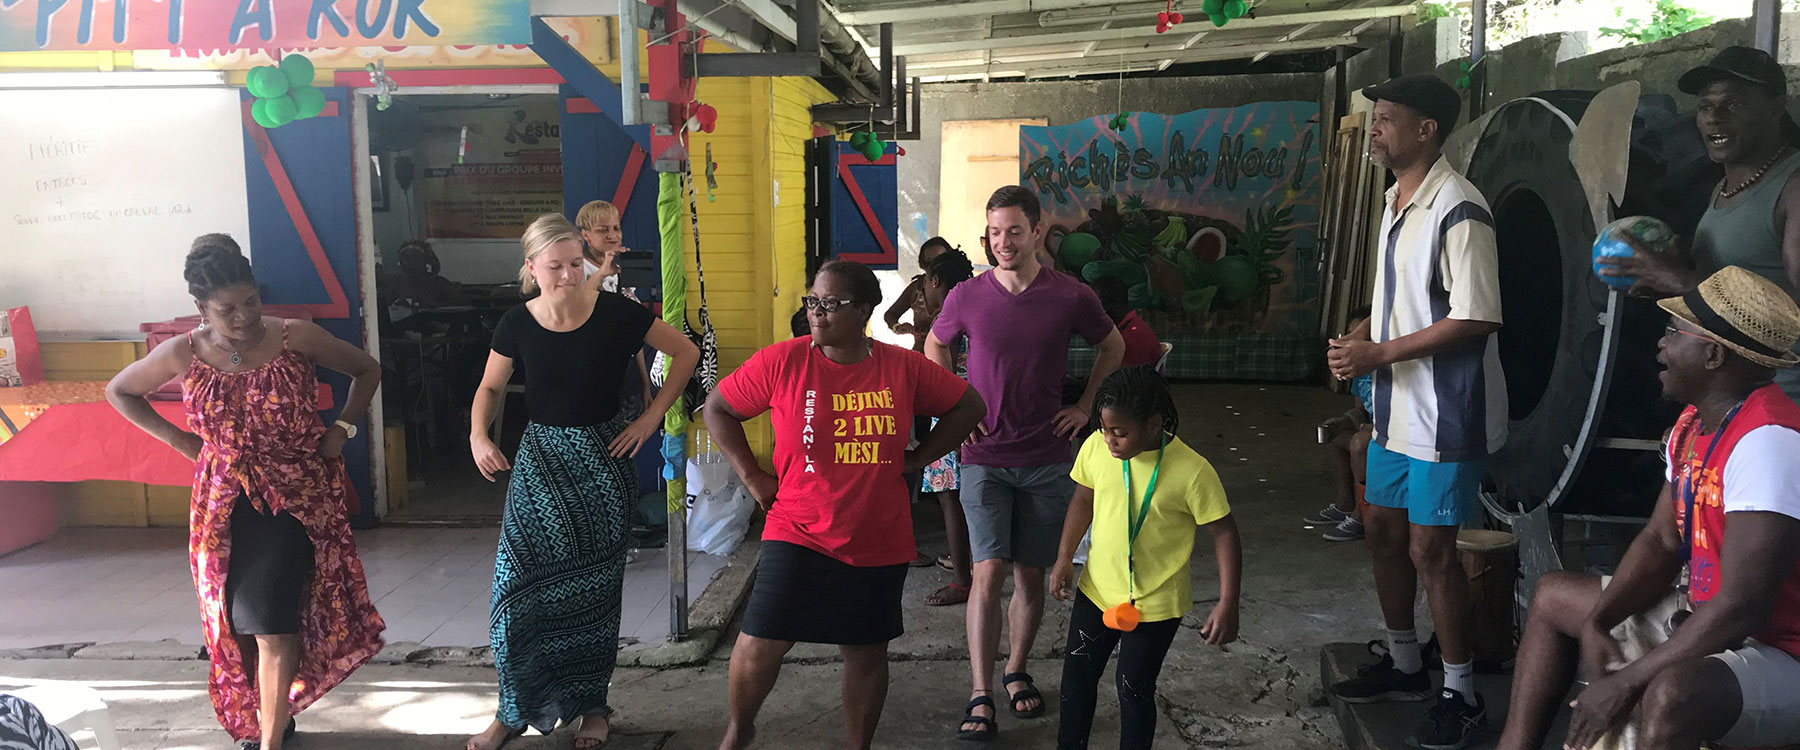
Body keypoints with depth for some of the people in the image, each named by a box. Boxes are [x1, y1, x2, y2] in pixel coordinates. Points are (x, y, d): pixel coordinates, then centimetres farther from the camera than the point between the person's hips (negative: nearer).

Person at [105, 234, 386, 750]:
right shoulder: (183, 354, -4)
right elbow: (119, 391, 14)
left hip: (295, 495, -3)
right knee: (237, 620, 10)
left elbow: (367, 369, 4)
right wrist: (179, 439, 4)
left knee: (271, 619, -9)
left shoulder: (296, 339, -10)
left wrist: (343, 428, -4)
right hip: (224, 503, 3)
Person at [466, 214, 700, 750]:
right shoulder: (517, 325, -6)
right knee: (518, 589, -3)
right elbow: (491, 387, 9)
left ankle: (592, 706, 24)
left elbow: (686, 352, -3)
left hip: (601, 463, -1)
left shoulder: (616, 313, -12)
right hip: (539, 460, 2)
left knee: (592, 592, 7)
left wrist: (651, 417, -6)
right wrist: (478, 434, -10)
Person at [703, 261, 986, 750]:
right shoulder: (782, 362, -8)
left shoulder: (903, 367, -3)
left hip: (879, 542, 2)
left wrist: (918, 457, 3)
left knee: (866, 652, 12)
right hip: (799, 535, -1)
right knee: (761, 642, -6)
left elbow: (967, 406, 10)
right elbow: (718, 408, 3)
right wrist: (752, 476, -2)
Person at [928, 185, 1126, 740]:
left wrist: (1085, 406, 6)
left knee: (1032, 575, 9)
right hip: (985, 459, -1)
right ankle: (981, 698, -1)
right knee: (988, 572, -10)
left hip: (1047, 460, 1)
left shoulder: (1072, 298, -6)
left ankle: (1016, 672, 31)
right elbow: (935, 346, 15)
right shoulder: (967, 297, -5)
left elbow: (1113, 348, 13)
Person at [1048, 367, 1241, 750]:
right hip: (1096, 589, 4)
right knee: (1077, 676, 17)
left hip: (1155, 604, -4)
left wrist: (1227, 604, -17)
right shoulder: (1096, 447, -11)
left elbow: (1224, 533, -14)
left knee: (1134, 690, 9)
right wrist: (1065, 557, 1)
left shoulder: (1192, 471, -22)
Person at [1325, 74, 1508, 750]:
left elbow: (1475, 318, -22)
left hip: (1446, 411, -9)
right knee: (1382, 529, 16)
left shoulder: (1457, 209, -18)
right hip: (1397, 405, 10)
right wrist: (1358, 340, 2)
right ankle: (1404, 665, 34)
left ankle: (1461, 695, 14)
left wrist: (1380, 354, -20)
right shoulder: (1395, 203, 13)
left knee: (1430, 548, -3)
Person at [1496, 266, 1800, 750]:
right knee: (1553, 596, 17)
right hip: (1706, 619, 10)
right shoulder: (1693, 424, 4)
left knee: (1671, 692, -39)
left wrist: (1625, 684, -24)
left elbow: (1741, 608, -31)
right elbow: (1660, 542, 8)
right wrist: (1595, 621, -8)